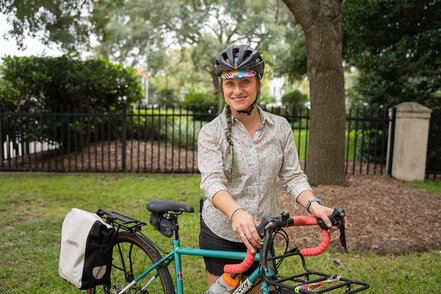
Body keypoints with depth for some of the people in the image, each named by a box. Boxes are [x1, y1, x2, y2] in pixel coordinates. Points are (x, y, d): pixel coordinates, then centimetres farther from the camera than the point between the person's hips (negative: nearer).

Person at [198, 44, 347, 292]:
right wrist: (236, 213, -42)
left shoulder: (280, 127, -3)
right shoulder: (211, 132, -11)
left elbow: (293, 175, -3)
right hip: (221, 235, -2)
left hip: (261, 236, 2)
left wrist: (313, 204, -22)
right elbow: (212, 181, -23)